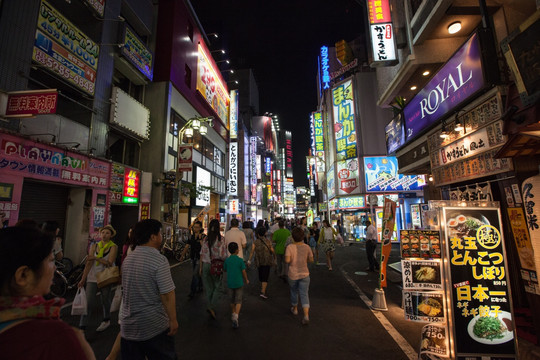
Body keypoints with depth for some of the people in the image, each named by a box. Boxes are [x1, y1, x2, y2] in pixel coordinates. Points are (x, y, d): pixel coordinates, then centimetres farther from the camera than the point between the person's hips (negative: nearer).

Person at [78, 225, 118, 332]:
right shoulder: (94, 246, 4)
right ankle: (82, 326, 8)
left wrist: (96, 258, -20)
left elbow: (109, 263, -15)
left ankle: (106, 320, 32)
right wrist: (83, 278, -3)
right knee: (88, 302, -2)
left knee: (105, 301, 11)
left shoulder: (113, 247, -5)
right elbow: (89, 263, 1)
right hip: (93, 277, 2)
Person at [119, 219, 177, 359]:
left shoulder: (127, 259, 1)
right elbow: (167, 295, -22)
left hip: (128, 325, 6)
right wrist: (173, 319, -12)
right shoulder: (159, 260, -21)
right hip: (154, 325, -6)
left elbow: (126, 289, 13)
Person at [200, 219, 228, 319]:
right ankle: (212, 307, -1)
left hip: (206, 265, 3)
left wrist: (200, 267, 10)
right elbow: (224, 255, -12)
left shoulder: (205, 239, -2)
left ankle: (209, 306, 22)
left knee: (209, 288, 16)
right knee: (216, 287, 13)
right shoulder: (221, 239, -13)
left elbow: (202, 254, 2)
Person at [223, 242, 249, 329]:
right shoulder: (240, 260, -14)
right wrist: (246, 280, 6)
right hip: (239, 283, -3)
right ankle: (235, 317, -12)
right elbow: (243, 272, -9)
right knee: (238, 301, 4)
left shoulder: (227, 260, -4)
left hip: (230, 283, 3)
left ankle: (233, 315, 35)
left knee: (232, 300, 20)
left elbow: (225, 269, 9)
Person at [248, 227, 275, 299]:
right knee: (265, 277, -2)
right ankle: (263, 292, -12)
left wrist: (249, 260, -6)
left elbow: (252, 251, -10)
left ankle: (262, 287, 39)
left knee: (261, 274, 22)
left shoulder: (255, 242, -5)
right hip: (267, 261, -3)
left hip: (259, 261, 3)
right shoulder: (268, 241, -9)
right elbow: (272, 251, -7)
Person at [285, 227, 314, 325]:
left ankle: (295, 309, 42)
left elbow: (287, 260, -24)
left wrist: (291, 260, -3)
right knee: (304, 294, 4)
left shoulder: (290, 247, -16)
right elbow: (311, 259, 0)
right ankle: (306, 315, -7)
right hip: (304, 274, 1)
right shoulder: (306, 247, -7)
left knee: (294, 291, 22)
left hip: (293, 274, -1)